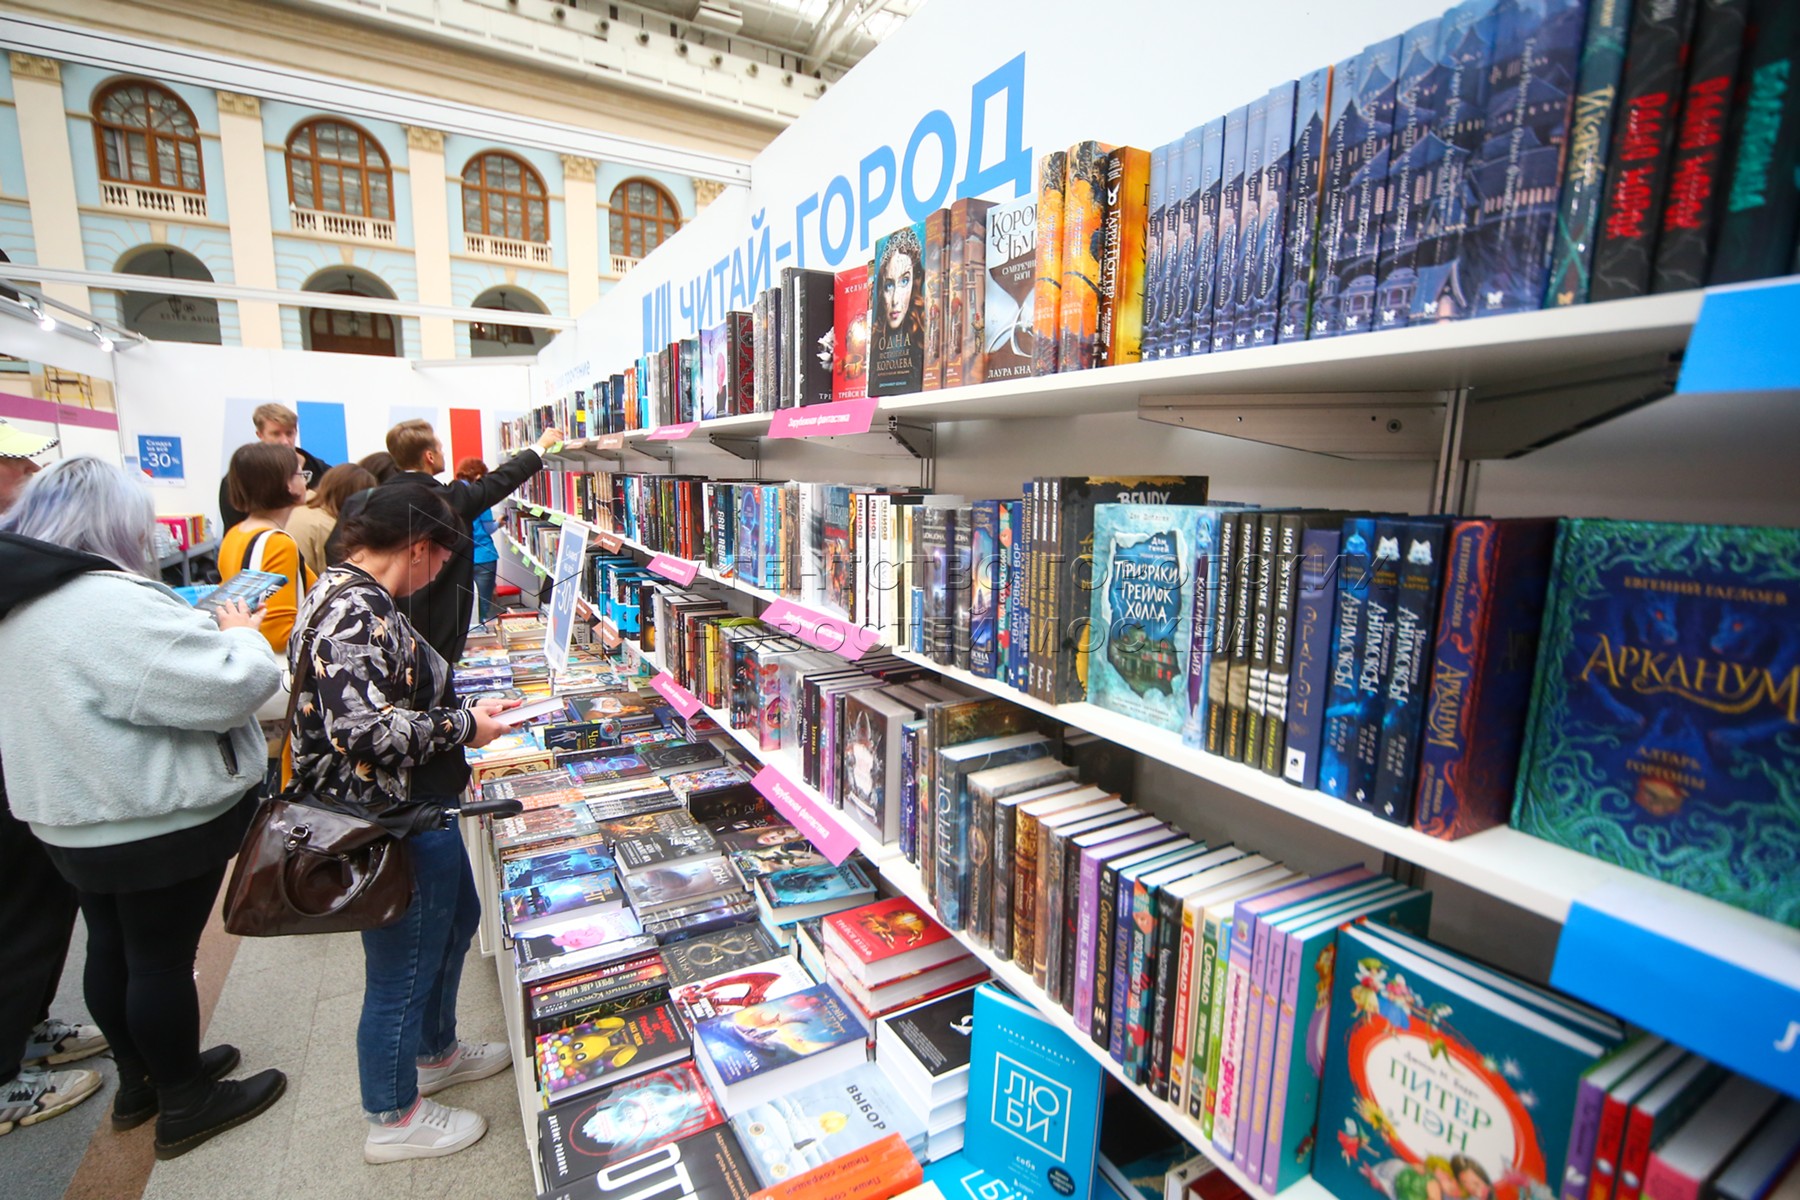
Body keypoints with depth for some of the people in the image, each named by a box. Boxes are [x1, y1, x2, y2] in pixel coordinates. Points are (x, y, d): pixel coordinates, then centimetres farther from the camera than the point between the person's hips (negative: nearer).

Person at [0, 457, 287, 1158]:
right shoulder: (110, 604, -28)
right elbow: (233, 686, -29)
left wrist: (205, 634, 4)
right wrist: (242, 636, -11)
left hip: (77, 821, 9)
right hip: (158, 826, -9)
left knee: (113, 948, 21)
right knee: (163, 958, 6)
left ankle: (139, 1080, 40)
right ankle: (186, 1104, 25)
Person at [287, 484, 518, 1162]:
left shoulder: (345, 592, 7)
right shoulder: (359, 611, -26)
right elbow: (364, 730, -33)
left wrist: (459, 713, 11)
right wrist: (464, 726, -21)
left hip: (413, 810, 11)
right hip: (394, 826, -11)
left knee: (457, 917, 28)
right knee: (402, 968, 9)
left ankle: (434, 1052, 50)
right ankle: (392, 1120, 34)